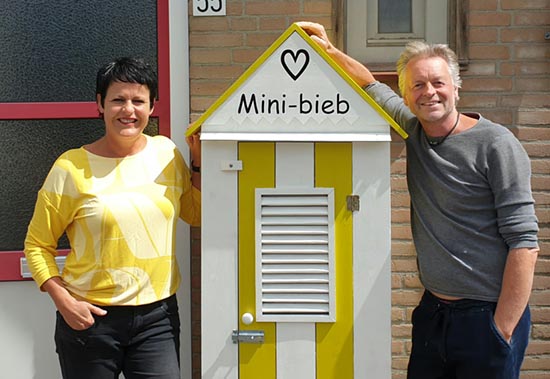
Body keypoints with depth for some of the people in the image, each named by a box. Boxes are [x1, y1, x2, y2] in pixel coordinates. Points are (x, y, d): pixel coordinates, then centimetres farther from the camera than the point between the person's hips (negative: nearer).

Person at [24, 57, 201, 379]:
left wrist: (199, 162, 3)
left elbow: (197, 215, 15)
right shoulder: (72, 168, -7)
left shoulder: (166, 152, 4)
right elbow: (38, 244, -1)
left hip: (159, 316, 3)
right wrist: (63, 301, -12)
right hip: (90, 317, -2)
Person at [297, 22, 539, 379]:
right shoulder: (415, 130, 6)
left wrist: (503, 329, -18)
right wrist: (329, 49, 15)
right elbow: (372, 85, 25)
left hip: (487, 316, -6)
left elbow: (524, 241, -16)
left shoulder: (496, 144, -12)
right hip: (433, 310, 6)